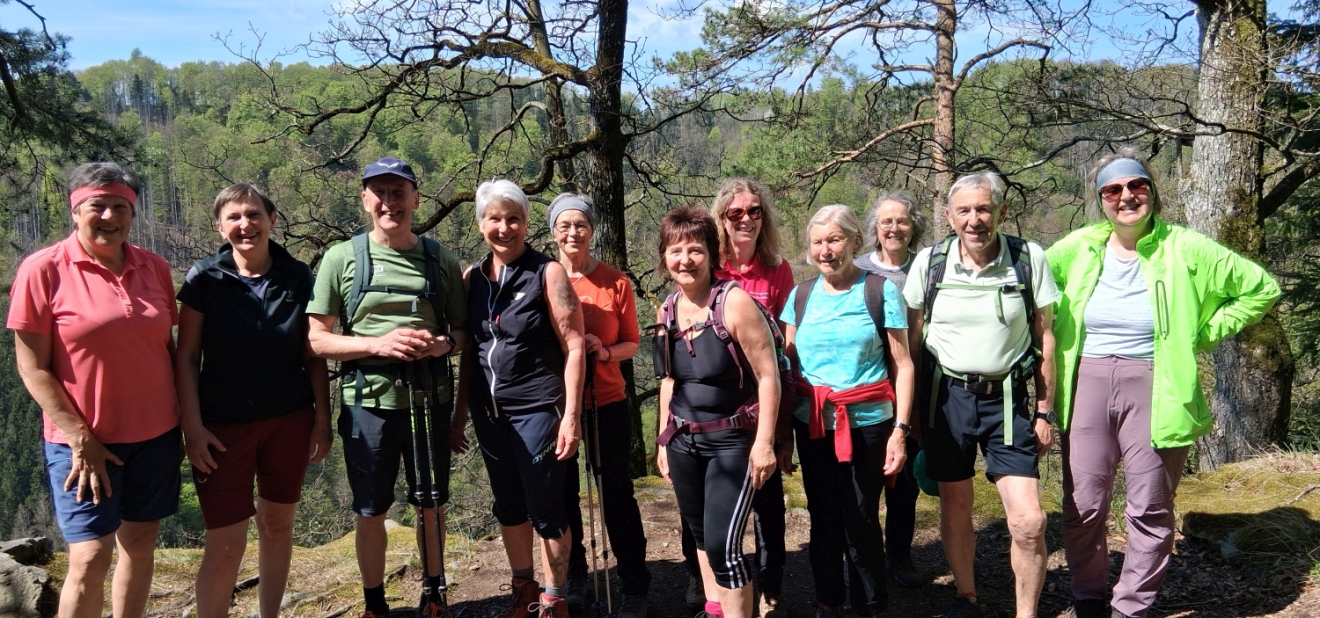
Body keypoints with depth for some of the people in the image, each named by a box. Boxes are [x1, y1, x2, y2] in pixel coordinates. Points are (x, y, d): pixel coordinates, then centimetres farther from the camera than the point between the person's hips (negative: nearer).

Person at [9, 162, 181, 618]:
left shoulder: (154, 268, 3)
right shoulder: (43, 270, -9)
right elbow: (33, 368, -9)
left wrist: (184, 416, 6)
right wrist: (79, 439, -13)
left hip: (155, 434, 4)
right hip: (83, 440, -4)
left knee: (140, 543, 12)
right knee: (91, 556, -5)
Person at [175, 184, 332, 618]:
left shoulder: (298, 278, -1)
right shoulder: (204, 279, -7)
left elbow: (313, 356, 4)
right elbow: (186, 357, -5)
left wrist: (322, 419, 2)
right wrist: (193, 427, -10)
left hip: (289, 422, 3)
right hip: (224, 427, -2)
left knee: (278, 525, 14)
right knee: (226, 545, -3)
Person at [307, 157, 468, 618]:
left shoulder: (440, 259, 3)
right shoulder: (342, 258, -2)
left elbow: (463, 329, 8)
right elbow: (317, 339, -4)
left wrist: (443, 344, -15)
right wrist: (378, 343, -19)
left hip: (430, 399, 1)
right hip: (368, 401, -1)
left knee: (431, 505, 15)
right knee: (370, 512, 11)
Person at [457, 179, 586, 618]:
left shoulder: (547, 273, -7)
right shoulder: (473, 278, 7)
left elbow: (574, 347, -10)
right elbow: (469, 351, 13)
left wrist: (571, 415, -15)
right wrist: (460, 414, 11)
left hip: (537, 409, -5)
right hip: (489, 412, 5)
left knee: (545, 509, 2)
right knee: (508, 506, 16)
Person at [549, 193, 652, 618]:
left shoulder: (616, 282, -2)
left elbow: (631, 343, 3)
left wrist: (605, 351, -16)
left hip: (606, 403, -1)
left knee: (616, 492, 3)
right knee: (563, 492, 12)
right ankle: (573, 575, 31)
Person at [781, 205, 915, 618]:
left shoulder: (881, 290, -3)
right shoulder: (801, 295, 6)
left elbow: (903, 364, -3)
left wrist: (900, 429, -10)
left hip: (867, 423, -3)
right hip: (813, 424, 3)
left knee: (861, 521, 3)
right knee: (823, 518, 11)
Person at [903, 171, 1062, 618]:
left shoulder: (1030, 259, -5)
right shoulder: (929, 262, -3)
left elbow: (1044, 338, 1)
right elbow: (912, 339, 5)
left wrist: (1044, 412, 0)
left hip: (1007, 399, -1)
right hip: (946, 396, 1)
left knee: (1028, 521, -7)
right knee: (954, 510, 12)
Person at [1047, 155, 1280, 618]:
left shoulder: (1185, 250, -3)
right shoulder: (1079, 249, 2)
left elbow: (1262, 288, 4)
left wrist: (1204, 335, 0)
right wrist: (1057, 334, 6)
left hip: (1153, 391, -1)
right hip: (1087, 386, 2)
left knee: (1150, 509, 5)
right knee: (1083, 506, 6)